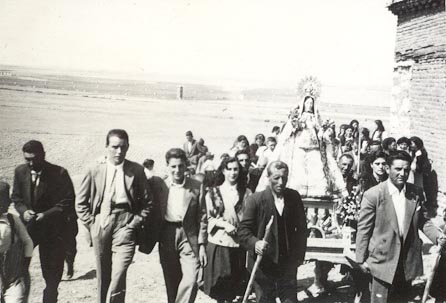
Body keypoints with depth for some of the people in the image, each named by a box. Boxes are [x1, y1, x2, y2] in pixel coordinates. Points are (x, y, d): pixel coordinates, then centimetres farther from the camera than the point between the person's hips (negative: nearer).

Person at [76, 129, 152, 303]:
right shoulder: (94, 171, 2)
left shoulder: (136, 171, 0)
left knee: (118, 275, -14)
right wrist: (92, 224, 1)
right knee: (103, 276, 12)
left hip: (125, 225, -2)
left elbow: (147, 202, 6)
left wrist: (135, 223, -2)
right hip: (100, 225, 2)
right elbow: (80, 203, 8)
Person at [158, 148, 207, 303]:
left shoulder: (197, 186, -1)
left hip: (189, 238, -1)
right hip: (167, 239, 1)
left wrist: (202, 245, -2)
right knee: (171, 283, 11)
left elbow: (202, 217, 1)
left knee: (190, 280, -13)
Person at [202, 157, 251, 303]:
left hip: (238, 243, 1)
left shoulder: (246, 193, 3)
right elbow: (208, 218, 2)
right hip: (218, 242, 0)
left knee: (234, 279, 8)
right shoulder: (213, 192, 4)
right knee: (219, 279, 1)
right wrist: (225, 224, -12)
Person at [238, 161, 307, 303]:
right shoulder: (256, 199, -8)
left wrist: (299, 255, 5)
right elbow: (243, 229, -8)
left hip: (288, 264, 2)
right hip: (263, 264, -2)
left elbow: (301, 228, 10)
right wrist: (255, 243, -26)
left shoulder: (294, 197, 2)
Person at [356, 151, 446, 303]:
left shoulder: (416, 193, 0)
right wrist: (361, 260, -7)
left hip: (408, 261, 4)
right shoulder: (373, 195, -14)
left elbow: (422, 220, 12)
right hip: (383, 260, -4)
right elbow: (363, 229, -9)